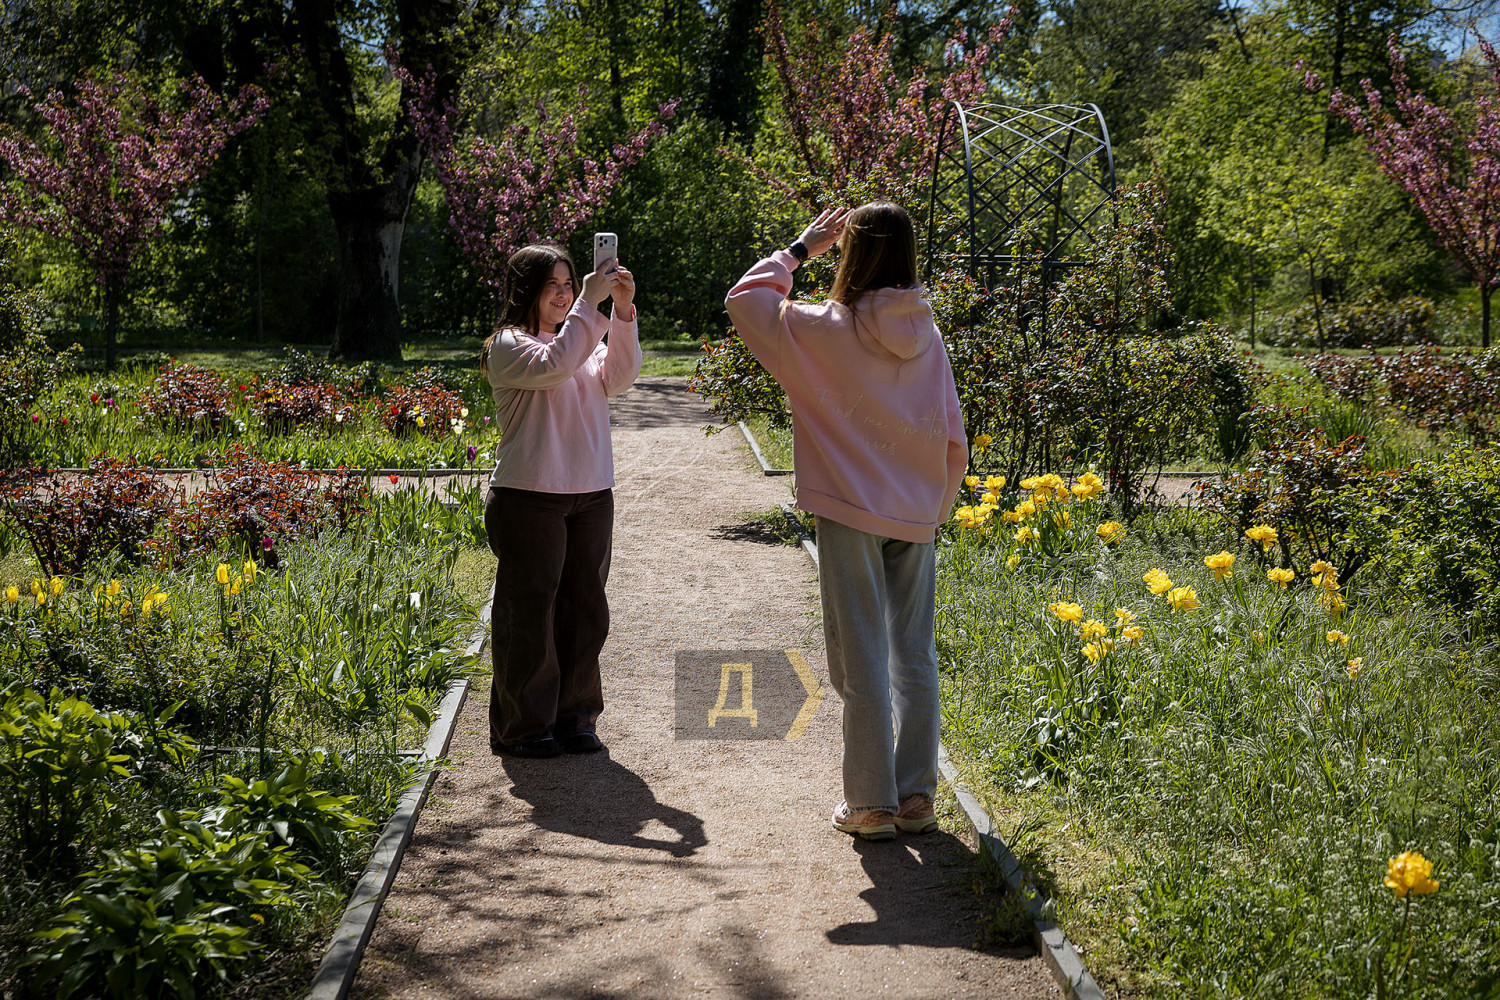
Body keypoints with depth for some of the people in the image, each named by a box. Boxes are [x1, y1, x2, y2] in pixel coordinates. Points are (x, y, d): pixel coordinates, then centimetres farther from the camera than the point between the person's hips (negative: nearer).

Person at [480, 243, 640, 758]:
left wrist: (623, 311, -12)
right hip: (529, 499, -6)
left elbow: (617, 377, -2)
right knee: (529, 610, 0)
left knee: (583, 607, 10)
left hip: (591, 497, 6)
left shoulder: (583, 339, 16)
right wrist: (590, 303, -22)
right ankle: (521, 728, 10)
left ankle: (574, 717, 21)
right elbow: (554, 365, -23)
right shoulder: (509, 345, -4)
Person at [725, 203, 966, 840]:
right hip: (916, 516, 4)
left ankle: (872, 804, 7)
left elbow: (744, 299, 4)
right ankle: (917, 796, 16)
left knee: (861, 659, 2)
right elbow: (953, 442, 6)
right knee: (915, 655, 11)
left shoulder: (825, 331, -10)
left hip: (850, 515, -4)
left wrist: (801, 249, 10)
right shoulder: (926, 336, 2)